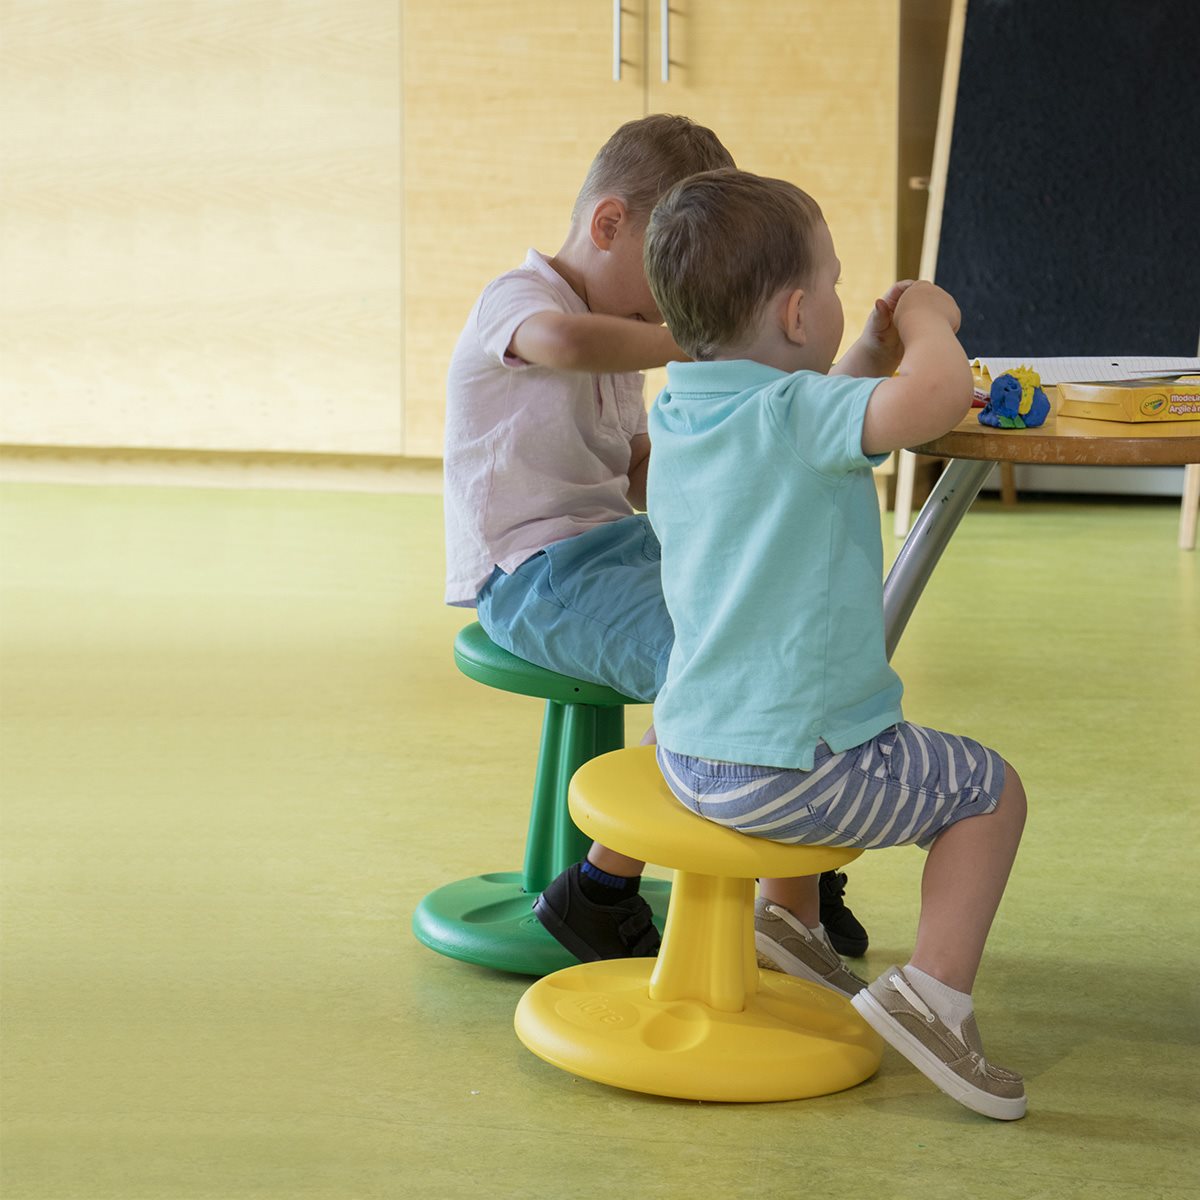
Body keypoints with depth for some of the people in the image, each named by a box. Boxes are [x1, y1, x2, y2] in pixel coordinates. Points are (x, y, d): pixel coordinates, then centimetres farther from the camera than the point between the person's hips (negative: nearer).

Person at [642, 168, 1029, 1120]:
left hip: (689, 751, 9)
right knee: (989, 790, 9)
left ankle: (788, 925, 46)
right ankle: (934, 990, 0)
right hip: (788, 772, -9)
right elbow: (936, 400, -38)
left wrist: (873, 356, 16)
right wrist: (926, 324, -17)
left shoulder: (678, 414, 6)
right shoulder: (795, 414, -21)